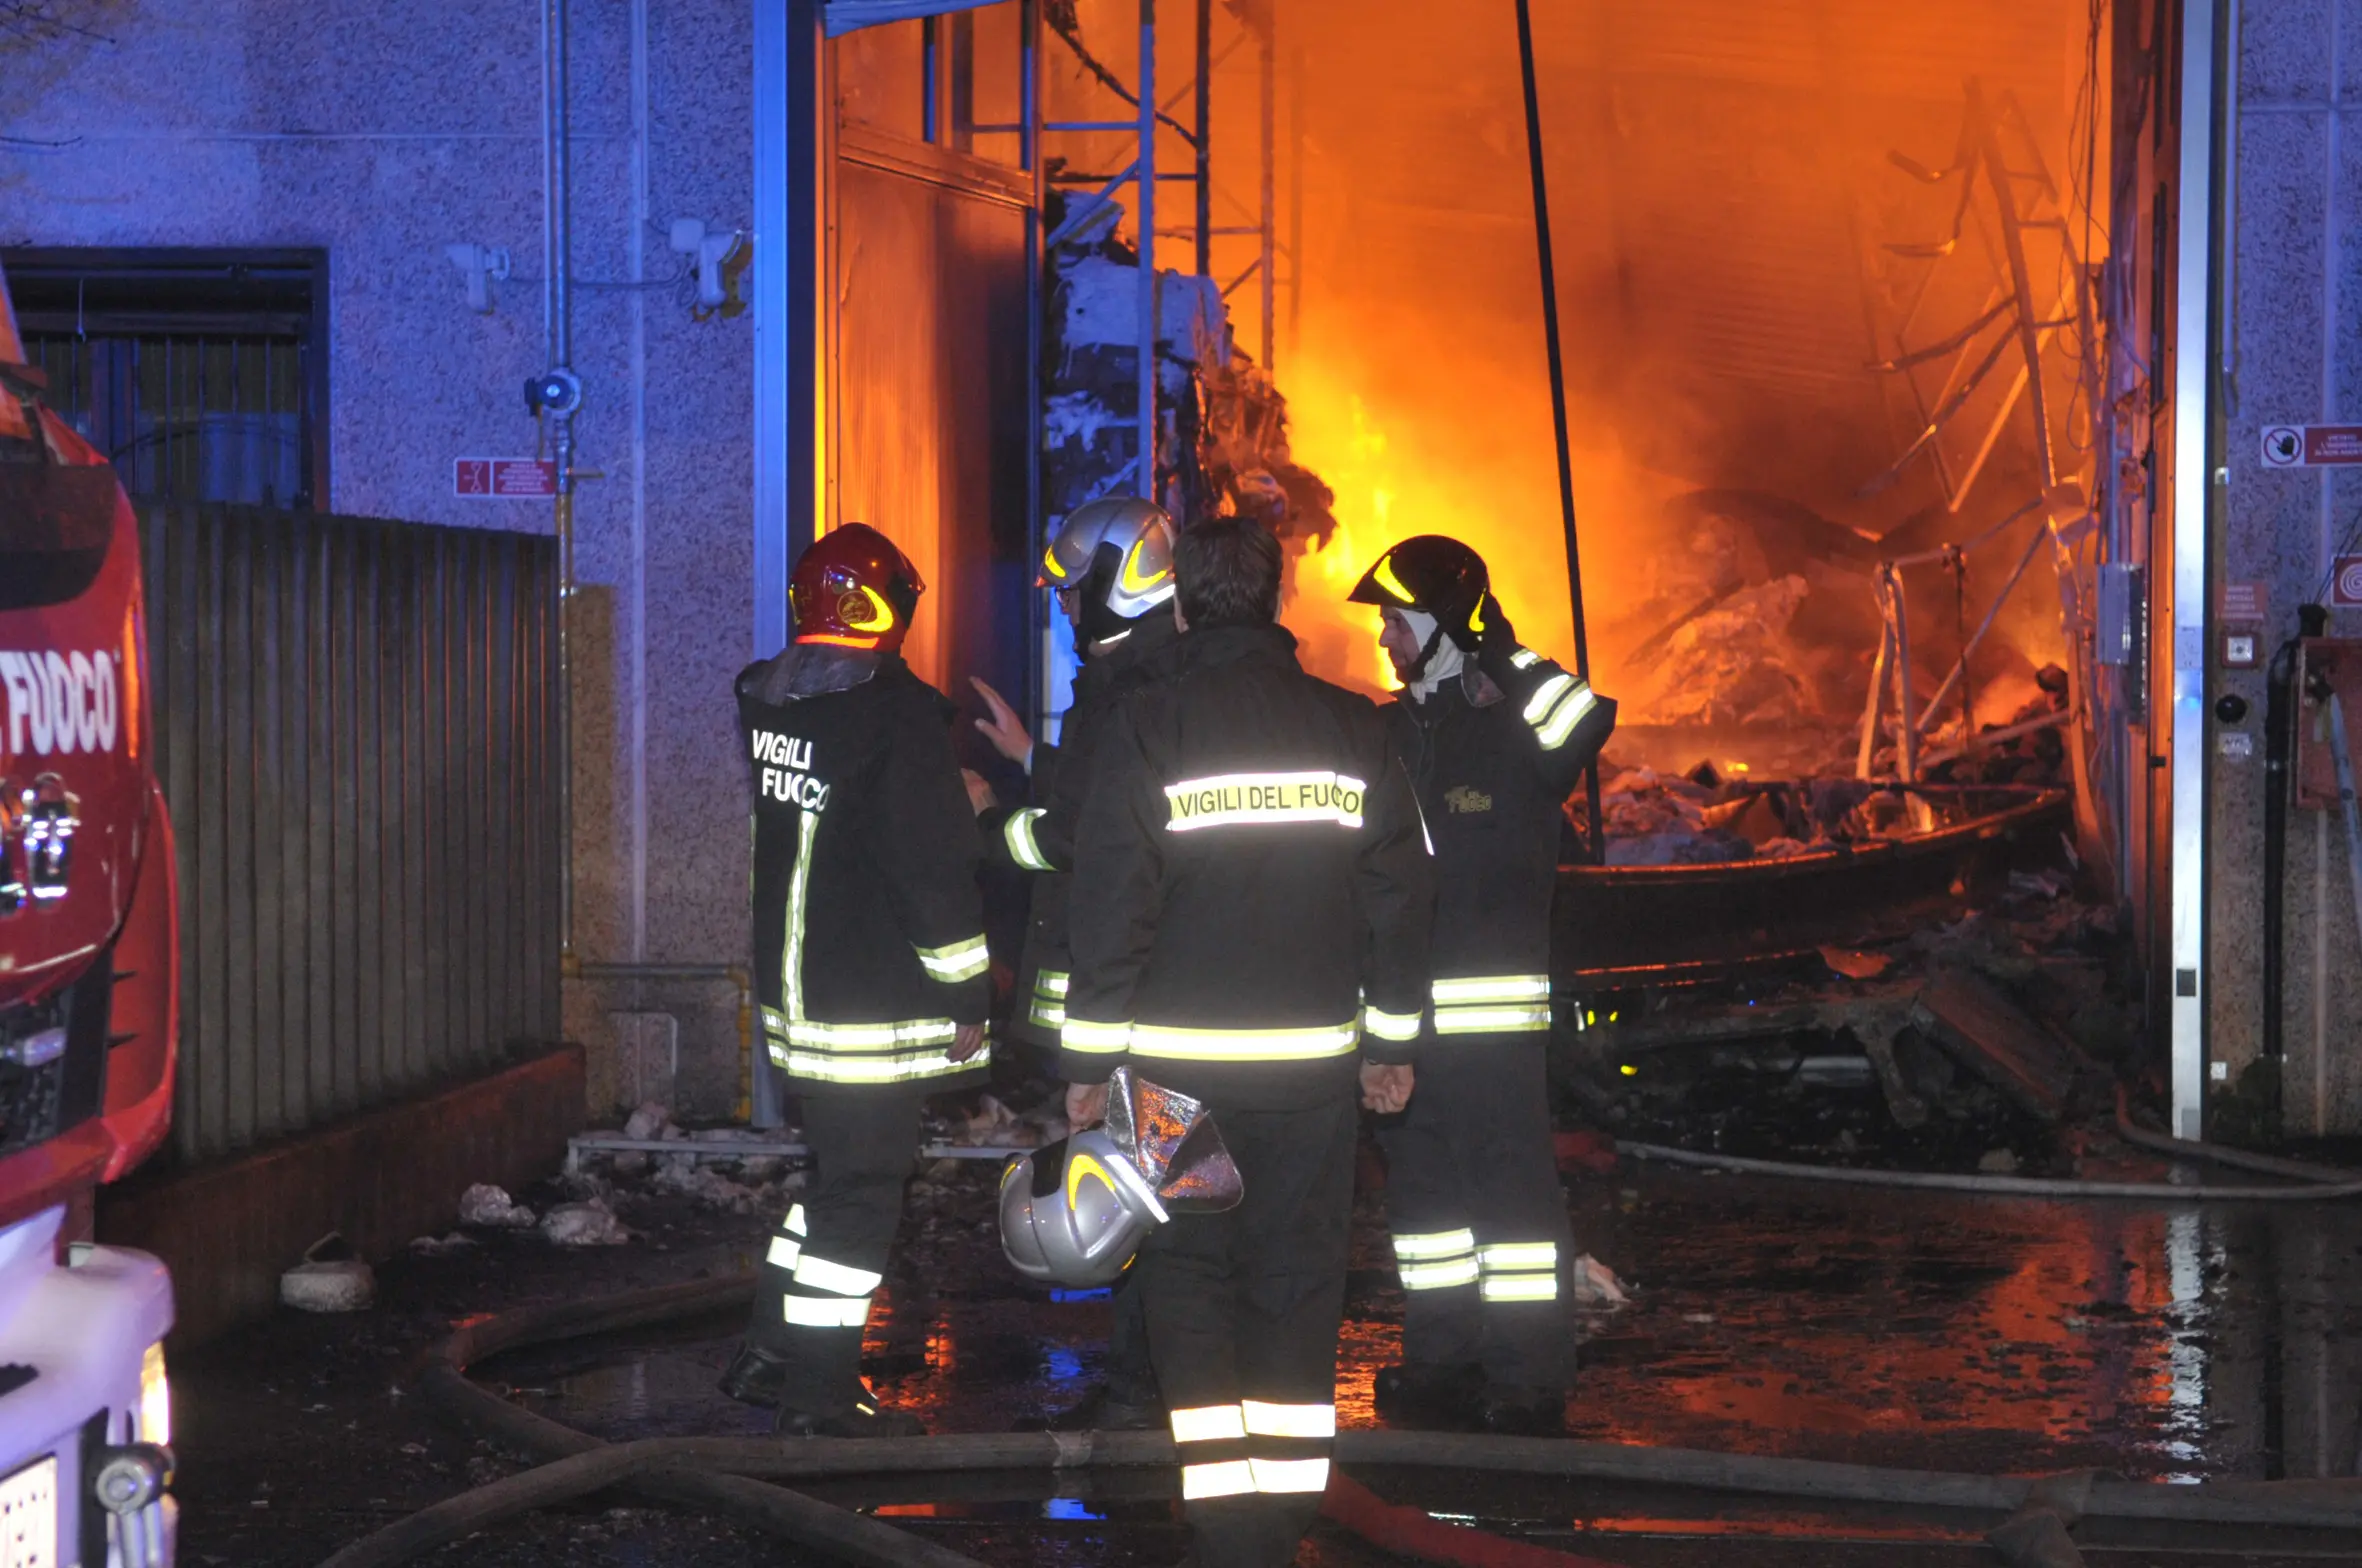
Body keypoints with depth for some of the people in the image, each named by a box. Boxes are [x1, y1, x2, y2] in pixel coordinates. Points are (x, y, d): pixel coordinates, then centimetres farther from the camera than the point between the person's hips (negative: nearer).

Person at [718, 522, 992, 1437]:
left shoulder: (763, 700, 8)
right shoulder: (898, 712, -16)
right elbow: (934, 865, -16)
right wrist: (965, 994, -8)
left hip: (791, 986, 8)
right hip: (876, 1006, -8)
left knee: (837, 1167, 21)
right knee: (863, 1187, 1)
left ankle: (766, 1356, 26)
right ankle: (822, 1393, 7)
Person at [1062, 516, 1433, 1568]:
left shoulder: (1151, 725, -7)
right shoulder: (1352, 727, 3)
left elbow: (1111, 901, -9)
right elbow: (1400, 895, 7)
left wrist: (1089, 1057, -2)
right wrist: (1394, 1040, 16)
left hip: (1183, 1062, -2)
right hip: (1317, 1056, 3)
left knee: (1189, 1275, 7)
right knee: (1297, 1277, 11)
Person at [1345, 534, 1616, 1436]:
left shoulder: (1513, 722, -6)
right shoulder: (1393, 731, 15)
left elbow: (1586, 721, -30)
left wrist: (1504, 657, -23)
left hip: (1493, 1011, -8)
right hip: (1406, 1008, 8)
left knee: (1508, 1181, -7)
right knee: (1420, 1180, 13)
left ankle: (1528, 1380, -2)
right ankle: (1443, 1363, 23)